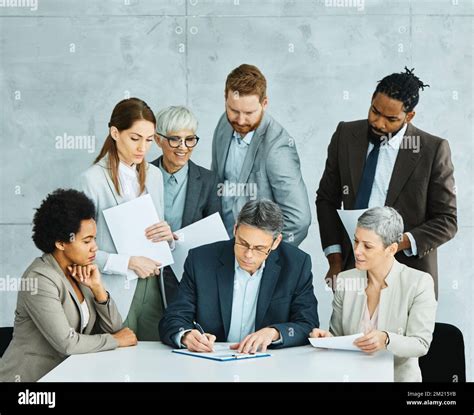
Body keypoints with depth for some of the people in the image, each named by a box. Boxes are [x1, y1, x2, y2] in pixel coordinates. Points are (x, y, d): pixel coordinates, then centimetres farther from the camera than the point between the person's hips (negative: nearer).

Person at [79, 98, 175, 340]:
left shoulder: (154, 175, 11)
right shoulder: (92, 179, -9)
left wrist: (168, 236, -3)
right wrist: (129, 263, -17)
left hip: (152, 290, 5)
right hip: (114, 295, -5)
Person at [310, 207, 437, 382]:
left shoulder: (419, 283, -4)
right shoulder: (344, 280, 7)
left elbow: (420, 344, -8)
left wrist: (386, 340, -26)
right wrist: (327, 338, -10)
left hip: (399, 375, -2)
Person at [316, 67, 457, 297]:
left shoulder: (434, 150, -6)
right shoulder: (345, 135, 3)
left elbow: (446, 220, -2)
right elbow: (327, 199, 10)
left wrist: (402, 242, -17)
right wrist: (335, 259, 2)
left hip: (408, 271, -2)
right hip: (352, 265, 3)